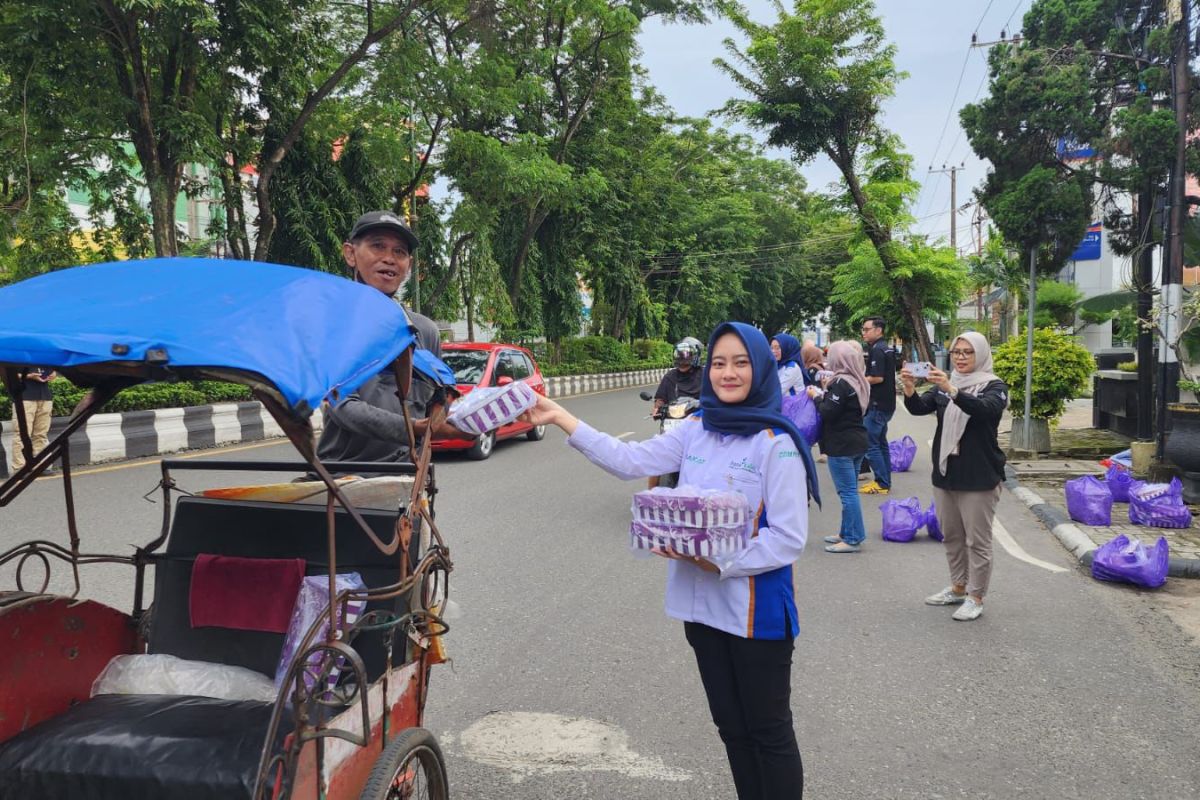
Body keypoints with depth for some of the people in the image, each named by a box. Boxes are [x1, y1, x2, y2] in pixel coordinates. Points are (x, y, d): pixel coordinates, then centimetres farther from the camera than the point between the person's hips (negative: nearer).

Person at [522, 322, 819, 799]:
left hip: (757, 611, -5)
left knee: (769, 732, 11)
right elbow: (628, 461, -4)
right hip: (703, 605, 6)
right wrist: (561, 419, -9)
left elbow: (789, 538, -16)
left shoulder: (776, 444, -15)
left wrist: (720, 562, -25)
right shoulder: (695, 432, 3)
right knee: (731, 728, 20)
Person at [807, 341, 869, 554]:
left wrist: (816, 396, -5)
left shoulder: (841, 383, -17)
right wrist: (825, 392, 9)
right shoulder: (858, 381, 12)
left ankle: (853, 539, -1)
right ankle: (847, 532, 24)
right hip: (857, 442, 10)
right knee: (850, 490, 16)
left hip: (841, 445, -10)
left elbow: (828, 412, -20)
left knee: (847, 492, -5)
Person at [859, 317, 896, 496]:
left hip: (877, 405, -10)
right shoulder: (886, 349, 15)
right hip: (886, 403, 10)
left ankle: (882, 484, -3)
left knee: (870, 444, -6)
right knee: (881, 442, 15)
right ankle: (885, 481, 21)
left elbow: (877, 378, -24)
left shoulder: (877, 350, -16)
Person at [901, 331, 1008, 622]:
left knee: (977, 540, 1)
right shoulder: (944, 386, 10)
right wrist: (909, 391, -27)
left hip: (978, 477, -6)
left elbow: (985, 409, -27)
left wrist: (952, 391, -42)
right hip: (944, 472, 6)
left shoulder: (994, 386, -6)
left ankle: (976, 597, 12)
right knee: (951, 536, 16)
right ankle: (958, 588, 30)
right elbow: (919, 408, -4)